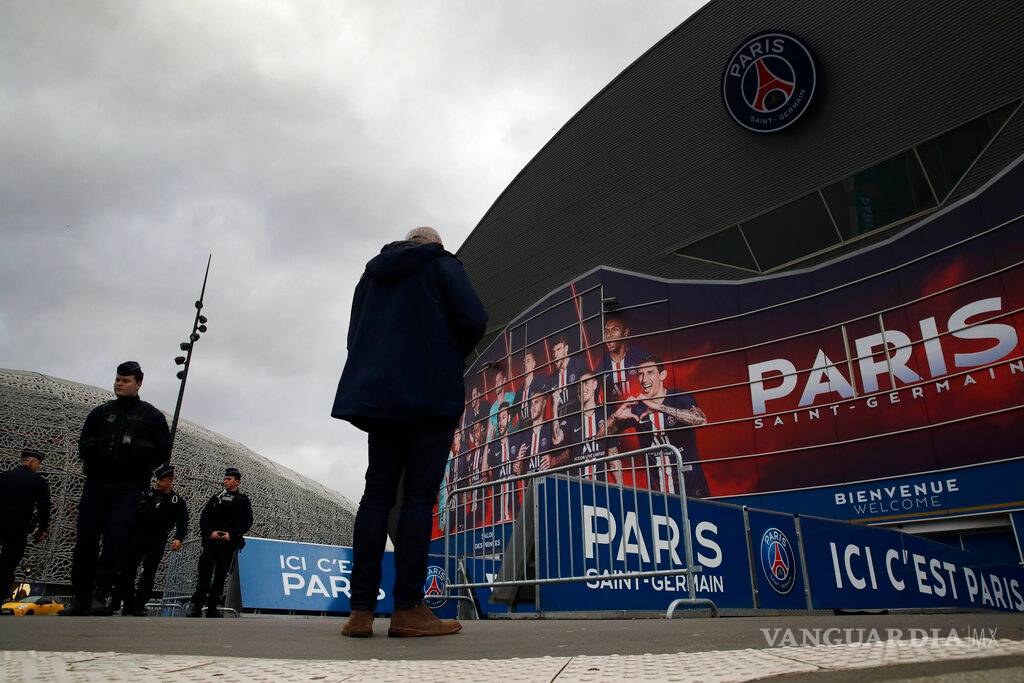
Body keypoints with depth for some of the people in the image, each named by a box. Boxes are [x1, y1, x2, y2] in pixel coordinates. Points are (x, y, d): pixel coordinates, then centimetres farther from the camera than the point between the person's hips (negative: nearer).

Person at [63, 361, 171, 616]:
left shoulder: (152, 416, 7)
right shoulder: (100, 413, 16)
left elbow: (163, 453, 3)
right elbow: (84, 447, 14)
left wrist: (135, 448, -12)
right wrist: (98, 447, -9)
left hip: (128, 487, -3)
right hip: (96, 483, 3)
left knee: (116, 537, -16)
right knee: (85, 540, 0)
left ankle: (99, 595, -13)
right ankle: (80, 598, 9)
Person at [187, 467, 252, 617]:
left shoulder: (243, 500, 8)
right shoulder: (216, 497, 14)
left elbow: (247, 522, 0)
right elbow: (204, 517, 7)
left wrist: (232, 535, -12)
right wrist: (210, 532, -10)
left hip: (229, 543, -1)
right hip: (211, 541, 1)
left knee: (221, 576, 3)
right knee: (204, 573, -7)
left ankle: (212, 608, 9)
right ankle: (197, 606, -5)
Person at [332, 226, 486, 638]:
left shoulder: (372, 273, 23)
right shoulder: (442, 265, 7)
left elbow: (355, 336, 22)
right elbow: (474, 320, -6)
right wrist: (452, 356, 10)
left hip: (377, 393, 5)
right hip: (431, 393, -5)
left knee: (377, 494, 3)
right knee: (419, 495, -7)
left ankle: (361, 609, -2)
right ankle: (408, 608, -10)